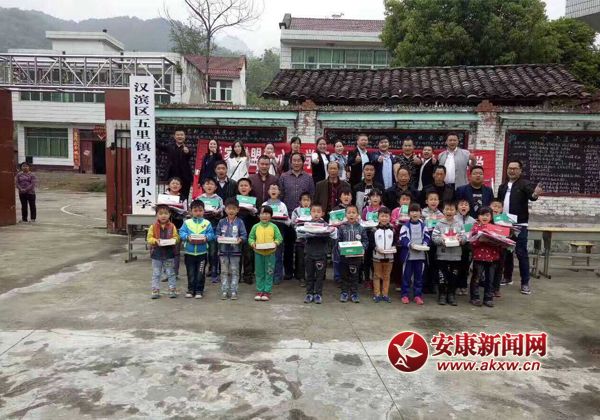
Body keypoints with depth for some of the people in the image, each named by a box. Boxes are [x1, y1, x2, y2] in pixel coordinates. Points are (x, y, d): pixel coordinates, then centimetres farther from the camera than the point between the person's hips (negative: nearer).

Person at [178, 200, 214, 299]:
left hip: (202, 252, -1)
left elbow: (211, 234, -3)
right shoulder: (187, 222, 3)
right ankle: (191, 289, 22)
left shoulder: (207, 223, 1)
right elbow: (182, 233, -3)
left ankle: (199, 290, 16)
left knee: (200, 273, 5)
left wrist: (206, 237, -23)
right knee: (190, 273, 10)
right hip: (189, 252, 1)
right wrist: (187, 237, -22)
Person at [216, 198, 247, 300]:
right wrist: (219, 238, -15)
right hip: (223, 250, 1)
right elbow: (217, 234, 6)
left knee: (234, 272, 5)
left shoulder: (239, 222, -2)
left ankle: (233, 291, 11)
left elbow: (244, 235, -3)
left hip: (235, 251, -1)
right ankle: (224, 291, 14)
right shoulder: (222, 222, 4)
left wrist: (240, 239, -23)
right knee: (224, 272, 7)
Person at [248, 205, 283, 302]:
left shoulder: (273, 227, 0)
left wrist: (275, 243, -18)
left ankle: (267, 291, 12)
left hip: (270, 253, -1)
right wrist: (252, 243, -13)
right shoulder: (255, 226, 2)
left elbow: (279, 237, 1)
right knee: (259, 273, 9)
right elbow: (251, 237, 6)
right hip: (258, 252, 1)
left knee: (269, 273, 4)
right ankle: (259, 291, 18)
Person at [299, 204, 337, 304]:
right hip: (309, 253, 1)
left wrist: (333, 230, -28)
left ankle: (318, 294, 17)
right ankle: (309, 293, 21)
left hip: (321, 254, -1)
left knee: (320, 275, 7)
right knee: (309, 275, 11)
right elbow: (299, 233, -9)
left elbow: (334, 236, -10)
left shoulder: (325, 225, -1)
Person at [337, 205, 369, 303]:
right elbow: (338, 240, -1)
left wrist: (361, 247, -15)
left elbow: (365, 241, 1)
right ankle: (344, 292, 22)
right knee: (344, 275, 10)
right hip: (344, 255, 0)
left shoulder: (361, 228, 0)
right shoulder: (342, 227, -1)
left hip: (356, 256, 0)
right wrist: (340, 248, -17)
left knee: (355, 275, 8)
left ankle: (354, 293, 20)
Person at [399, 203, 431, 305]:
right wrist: (410, 244, -21)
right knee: (406, 276, 3)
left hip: (420, 255, 3)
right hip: (408, 254, -3)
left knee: (419, 276, 9)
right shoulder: (405, 226, -4)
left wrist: (424, 244, -10)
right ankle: (405, 295, 13)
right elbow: (402, 239, -8)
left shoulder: (423, 225, 7)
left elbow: (427, 237, 8)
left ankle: (418, 295, 18)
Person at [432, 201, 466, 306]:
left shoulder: (459, 224, 6)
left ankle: (451, 295, 21)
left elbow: (464, 237, 3)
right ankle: (442, 295, 15)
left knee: (454, 277, 8)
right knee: (442, 276, 3)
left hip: (456, 255, 2)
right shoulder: (439, 224, 0)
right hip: (442, 255, -2)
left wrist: (460, 239, -18)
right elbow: (434, 237, -4)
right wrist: (441, 240, -21)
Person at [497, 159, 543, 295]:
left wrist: (535, 195, -48)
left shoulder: (525, 184, -4)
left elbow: (530, 194, -25)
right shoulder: (503, 186, 13)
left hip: (519, 224, -5)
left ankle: (525, 283, 3)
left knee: (521, 253, -3)